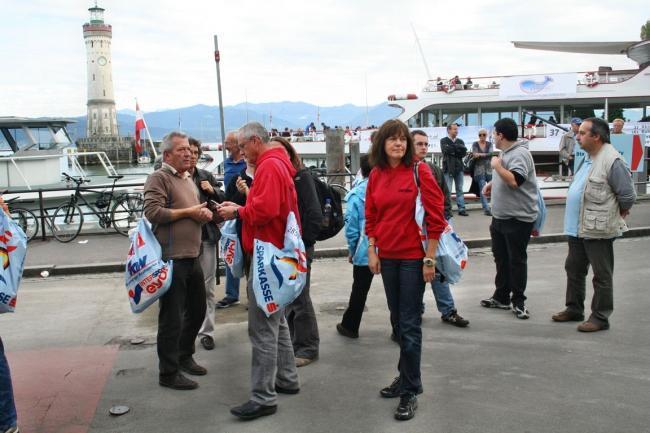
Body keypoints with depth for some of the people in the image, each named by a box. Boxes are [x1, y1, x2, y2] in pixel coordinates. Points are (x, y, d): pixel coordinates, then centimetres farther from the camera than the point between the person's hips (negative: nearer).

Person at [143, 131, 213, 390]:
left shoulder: (189, 180, 19)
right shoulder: (159, 178, -9)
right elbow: (152, 212, -21)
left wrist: (204, 213, 3)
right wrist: (188, 212, -13)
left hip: (192, 258, 9)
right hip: (171, 260, -9)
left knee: (197, 311, 19)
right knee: (172, 318, -1)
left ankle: (184, 356, 38)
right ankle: (168, 374, 11)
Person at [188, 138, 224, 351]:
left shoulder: (206, 177, 8)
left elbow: (223, 200, 11)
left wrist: (212, 191, -7)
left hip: (206, 237, 3)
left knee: (207, 288, 7)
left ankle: (206, 331, 17)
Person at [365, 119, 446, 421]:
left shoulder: (419, 171, -9)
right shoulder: (376, 175, 5)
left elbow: (435, 217, -10)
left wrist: (430, 258, -12)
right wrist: (372, 251, 6)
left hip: (413, 257, -5)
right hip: (387, 256, 5)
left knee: (410, 324, -1)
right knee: (397, 320, 15)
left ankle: (410, 391, 11)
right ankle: (406, 377, 31)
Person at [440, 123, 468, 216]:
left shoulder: (460, 141, 15)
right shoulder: (444, 141, 3)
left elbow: (464, 152, 1)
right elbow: (446, 149, -16)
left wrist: (453, 151, -10)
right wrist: (458, 147, -7)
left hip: (459, 168, 4)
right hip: (448, 168, -4)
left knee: (460, 190, 6)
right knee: (447, 190, -4)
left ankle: (461, 209, 8)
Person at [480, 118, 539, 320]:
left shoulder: (520, 154, -18)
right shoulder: (505, 152, 13)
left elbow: (515, 181, -31)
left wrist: (497, 166, -20)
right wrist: (493, 183, 8)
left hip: (518, 218, -10)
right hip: (500, 216, 10)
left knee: (516, 260, 1)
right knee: (501, 258, 16)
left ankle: (518, 301, 12)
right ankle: (501, 297, 27)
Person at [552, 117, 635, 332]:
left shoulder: (612, 161, -18)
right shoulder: (588, 158, 12)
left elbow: (628, 195, -17)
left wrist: (618, 214, -2)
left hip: (598, 230, -10)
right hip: (577, 227, 10)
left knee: (602, 275, 3)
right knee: (574, 269, 18)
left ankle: (600, 318, 13)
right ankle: (574, 309, 32)